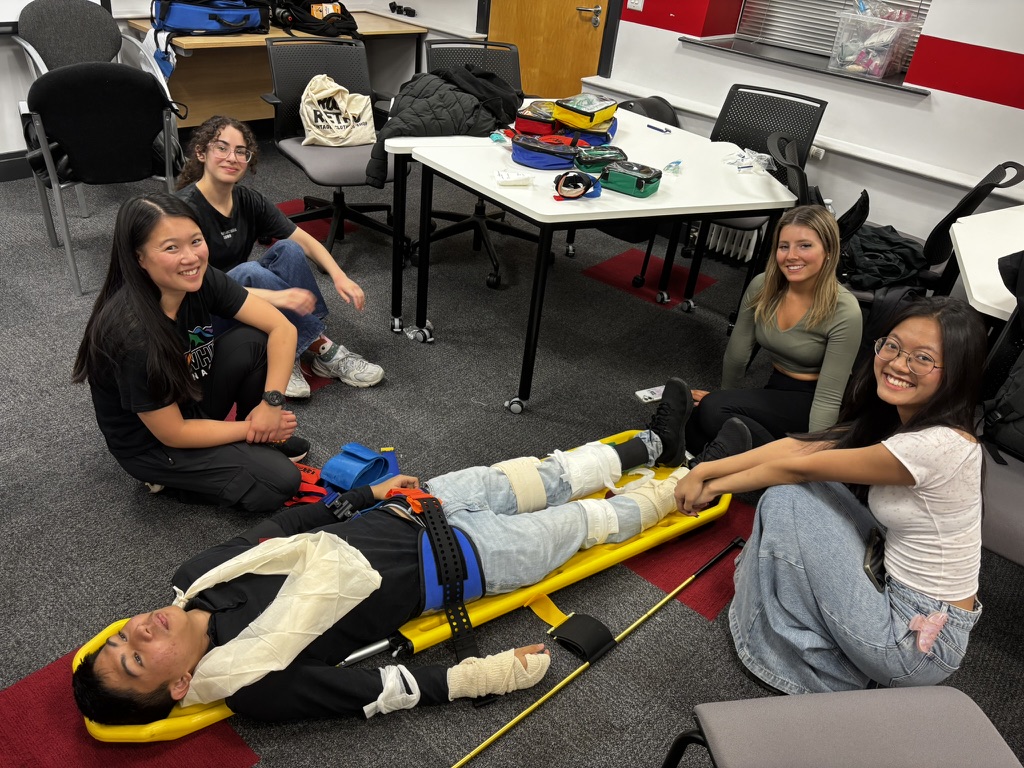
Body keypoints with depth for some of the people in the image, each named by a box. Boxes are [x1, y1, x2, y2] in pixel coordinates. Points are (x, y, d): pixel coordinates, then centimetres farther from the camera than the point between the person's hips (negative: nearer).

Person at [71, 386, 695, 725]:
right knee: (586, 520, 7)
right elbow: (381, 690, -21)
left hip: (393, 516, 5)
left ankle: (654, 444, 38)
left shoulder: (197, 577, -8)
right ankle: (683, 488, 34)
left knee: (547, 476, 13)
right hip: (450, 563, -5)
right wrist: (482, 678, -22)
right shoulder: (257, 688, -24)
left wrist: (369, 494, 6)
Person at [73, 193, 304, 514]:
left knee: (252, 340, -17)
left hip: (192, 402, 6)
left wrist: (271, 403, -24)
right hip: (152, 442, -6)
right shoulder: (132, 334, -34)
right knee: (279, 482, -16)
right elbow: (173, 434, -24)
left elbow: (282, 328, -15)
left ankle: (262, 433, 5)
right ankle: (184, 469, 5)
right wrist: (250, 428, -16)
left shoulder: (202, 280, -17)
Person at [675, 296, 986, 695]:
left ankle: (795, 649, 6)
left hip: (921, 642, -8)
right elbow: (800, 446, -3)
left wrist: (713, 488, -7)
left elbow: (800, 467, -19)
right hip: (896, 591, 8)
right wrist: (704, 471, -8)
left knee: (787, 499, -14)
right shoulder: (897, 420, -1)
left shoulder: (938, 445, -27)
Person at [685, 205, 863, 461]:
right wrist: (725, 398, 17)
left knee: (712, 410, -26)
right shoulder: (762, 287, -7)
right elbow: (737, 355, 3)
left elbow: (829, 397, -21)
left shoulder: (844, 312, -21)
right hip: (774, 393, 5)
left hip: (810, 405, -4)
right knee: (691, 427, -21)